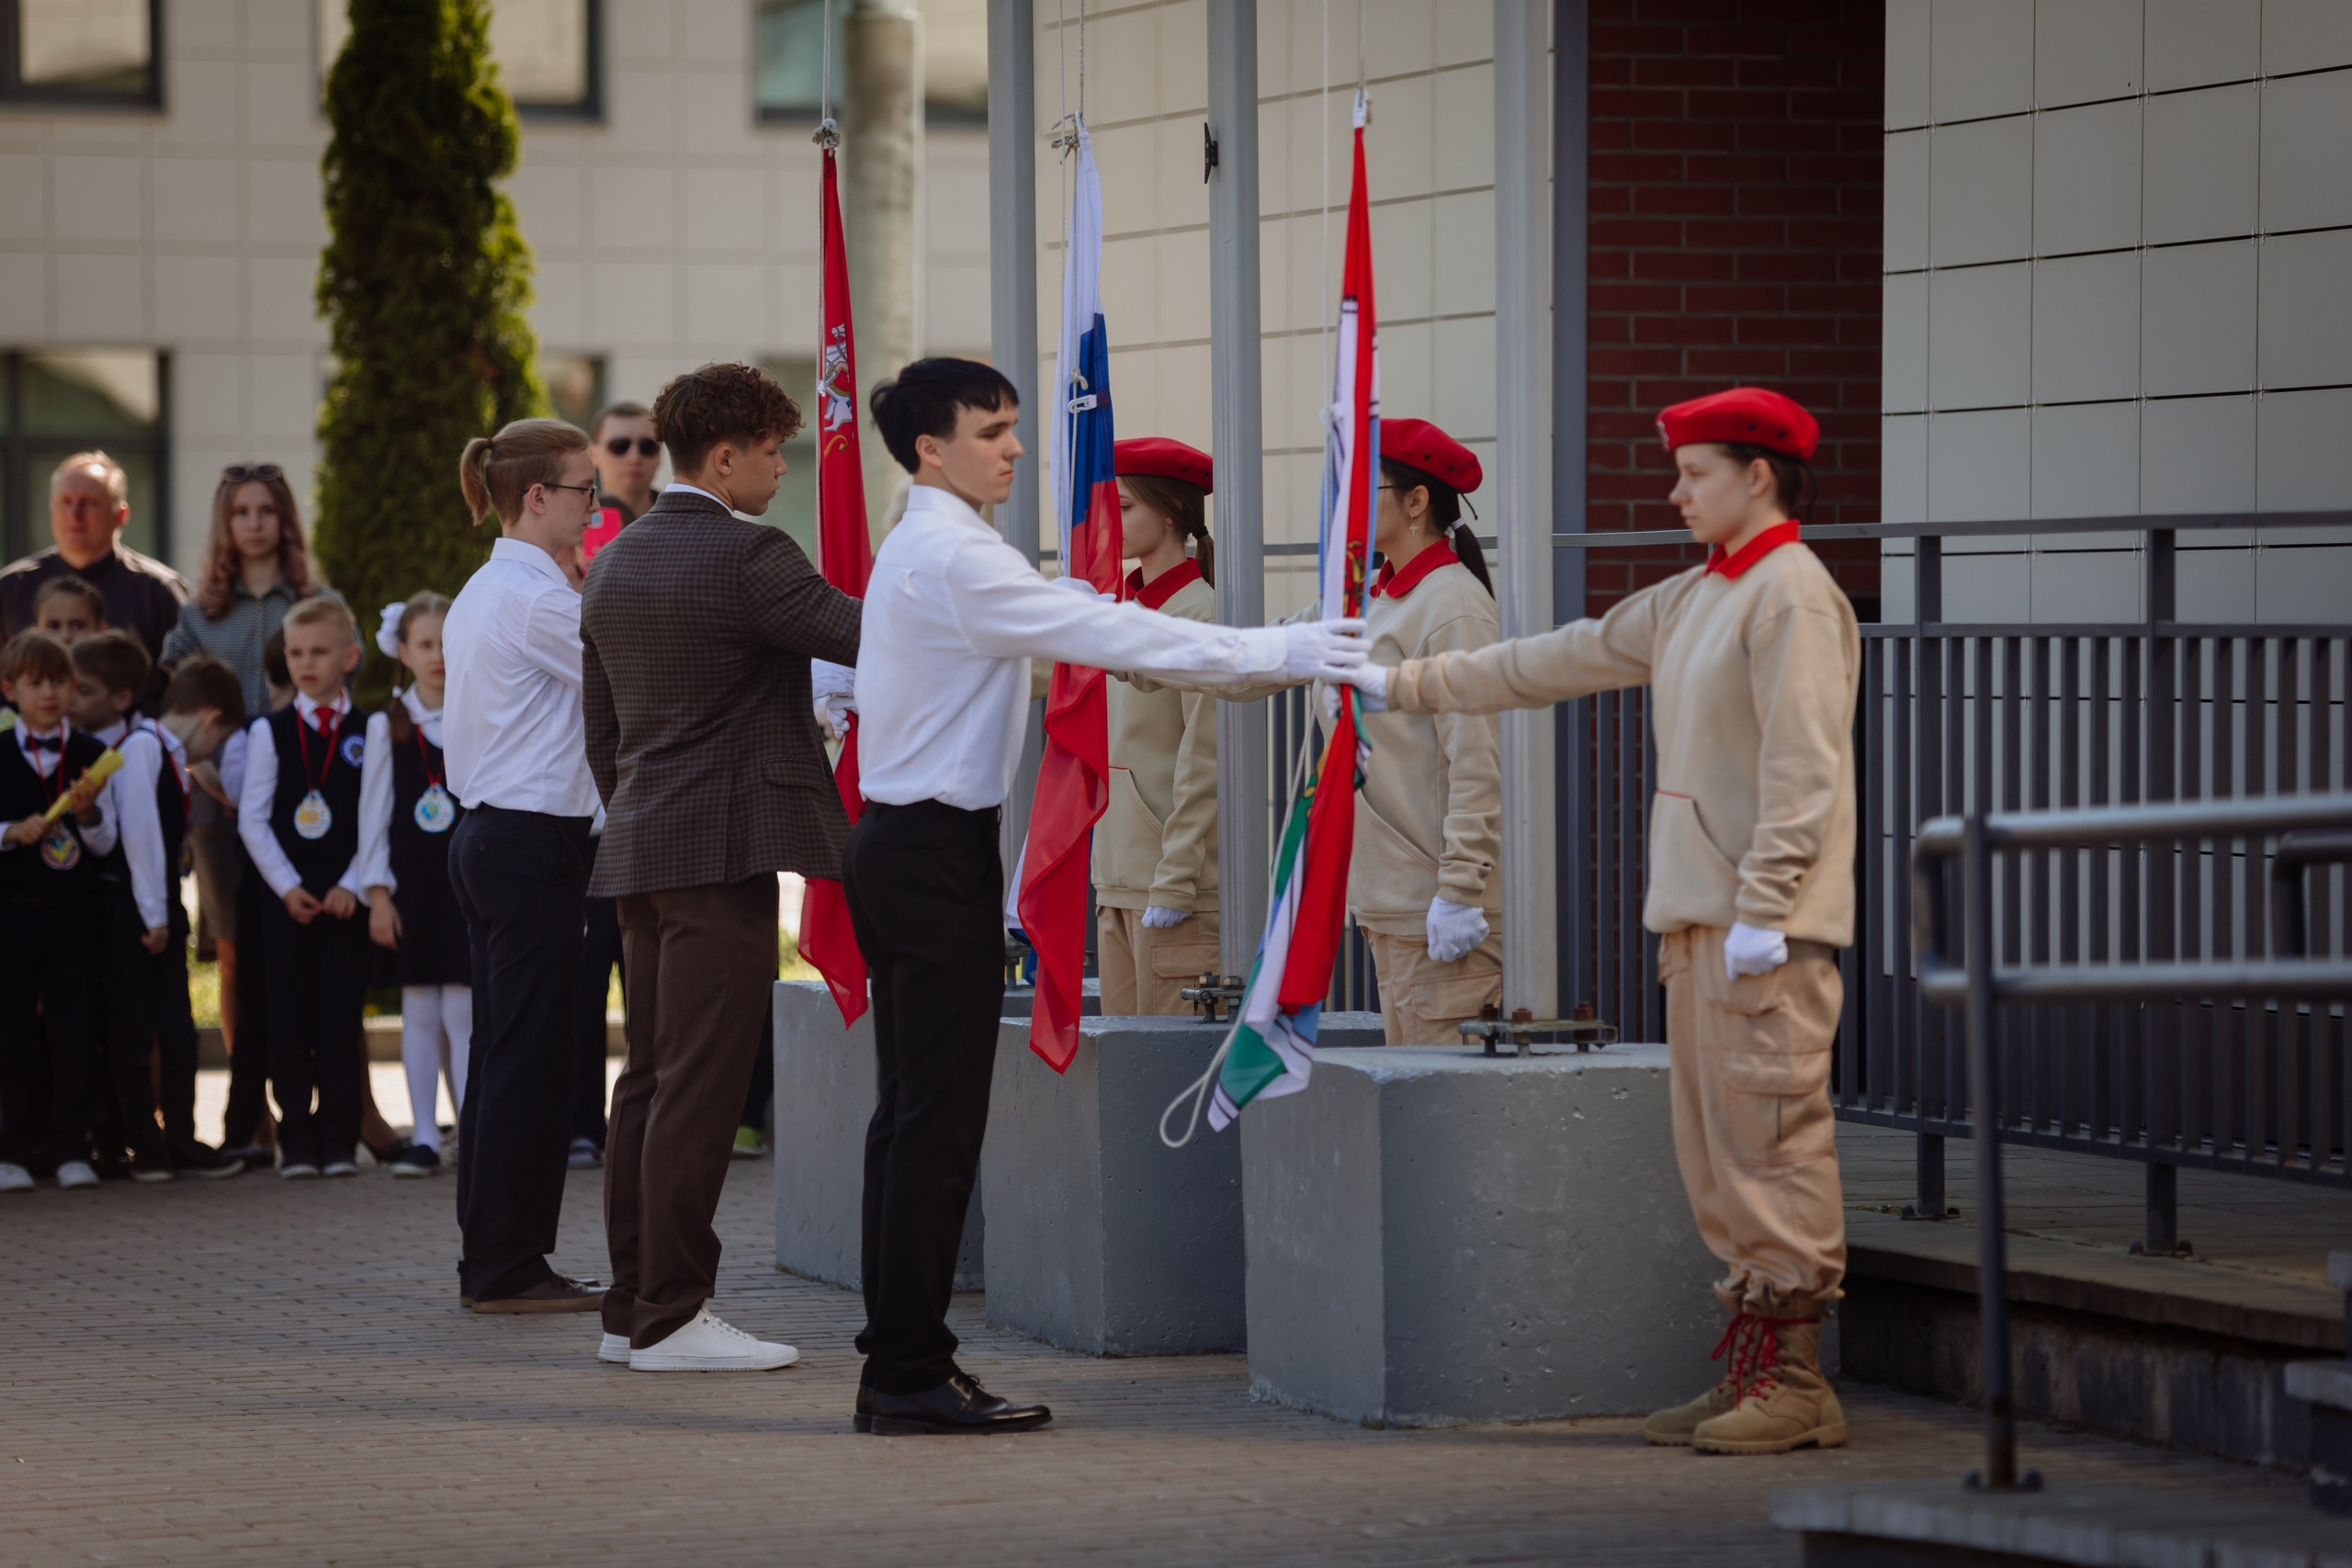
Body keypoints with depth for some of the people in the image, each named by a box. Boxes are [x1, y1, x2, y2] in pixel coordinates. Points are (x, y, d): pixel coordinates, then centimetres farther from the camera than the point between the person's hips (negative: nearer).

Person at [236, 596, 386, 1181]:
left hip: (346, 896, 0)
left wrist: (352, 886, -10)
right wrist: (287, 887, -7)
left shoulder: (368, 735, 4)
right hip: (285, 897, 1)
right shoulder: (269, 732, 5)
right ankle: (297, 1138, 5)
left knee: (341, 1020, 0)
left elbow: (376, 821, 1)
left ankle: (338, 1138, 4)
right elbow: (252, 819, 2)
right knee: (289, 1022, 0)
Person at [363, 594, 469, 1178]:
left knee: (463, 1011, -4)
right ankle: (424, 1136, 8)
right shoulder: (387, 727, 4)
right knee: (420, 1013, 4)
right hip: (412, 882, 1)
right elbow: (375, 814, 3)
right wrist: (379, 893, -3)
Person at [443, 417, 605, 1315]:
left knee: (503, 1053, 12)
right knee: (530, 1056, -5)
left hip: (486, 833, 10)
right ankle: (510, 1266, -2)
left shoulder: (482, 593, 15)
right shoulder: (538, 597, -15)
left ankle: (492, 1261, 16)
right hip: (537, 839, -10)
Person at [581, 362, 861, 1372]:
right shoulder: (746, 557, -12)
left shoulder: (615, 562, 14)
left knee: (651, 1078, 13)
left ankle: (632, 1307, 16)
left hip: (639, 846, 9)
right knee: (698, 1086, -7)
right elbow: (868, 639, -14)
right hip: (723, 850, -9)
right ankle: (670, 1317, -7)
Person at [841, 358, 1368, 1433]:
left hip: (900, 846, 10)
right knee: (938, 1116, -8)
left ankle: (896, 1364, 14)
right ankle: (912, 1376, -7)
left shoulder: (920, 551, 16)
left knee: (911, 1112, 11)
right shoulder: (954, 558, -16)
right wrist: (1283, 654, -20)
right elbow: (1111, 637, -21)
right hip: (937, 852, -10)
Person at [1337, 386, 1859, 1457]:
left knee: (1770, 1133, -10)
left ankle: (1796, 1382, -8)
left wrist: (1762, 912, -23)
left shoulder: (1794, 596, -11)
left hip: (1766, 927, -10)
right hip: (1697, 914, 10)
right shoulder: (1692, 599, 18)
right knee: (1715, 1144, 9)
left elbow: (1803, 770, -18)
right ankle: (1751, 1367, 12)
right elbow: (1557, 662, 25)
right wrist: (1404, 686, 27)